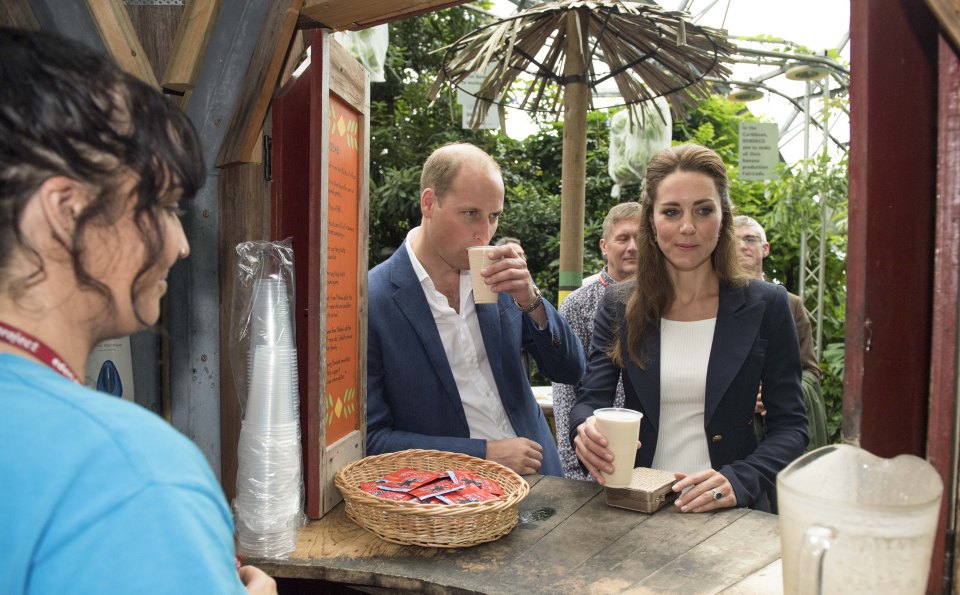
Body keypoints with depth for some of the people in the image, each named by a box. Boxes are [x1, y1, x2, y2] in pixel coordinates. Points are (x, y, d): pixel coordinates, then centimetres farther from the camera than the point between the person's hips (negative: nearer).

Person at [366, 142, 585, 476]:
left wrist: (530, 300, -13)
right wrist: (485, 453, -15)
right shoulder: (371, 301, -13)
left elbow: (569, 370, 3)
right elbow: (371, 438, -11)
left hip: (535, 475, 4)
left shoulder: (502, 277, 0)